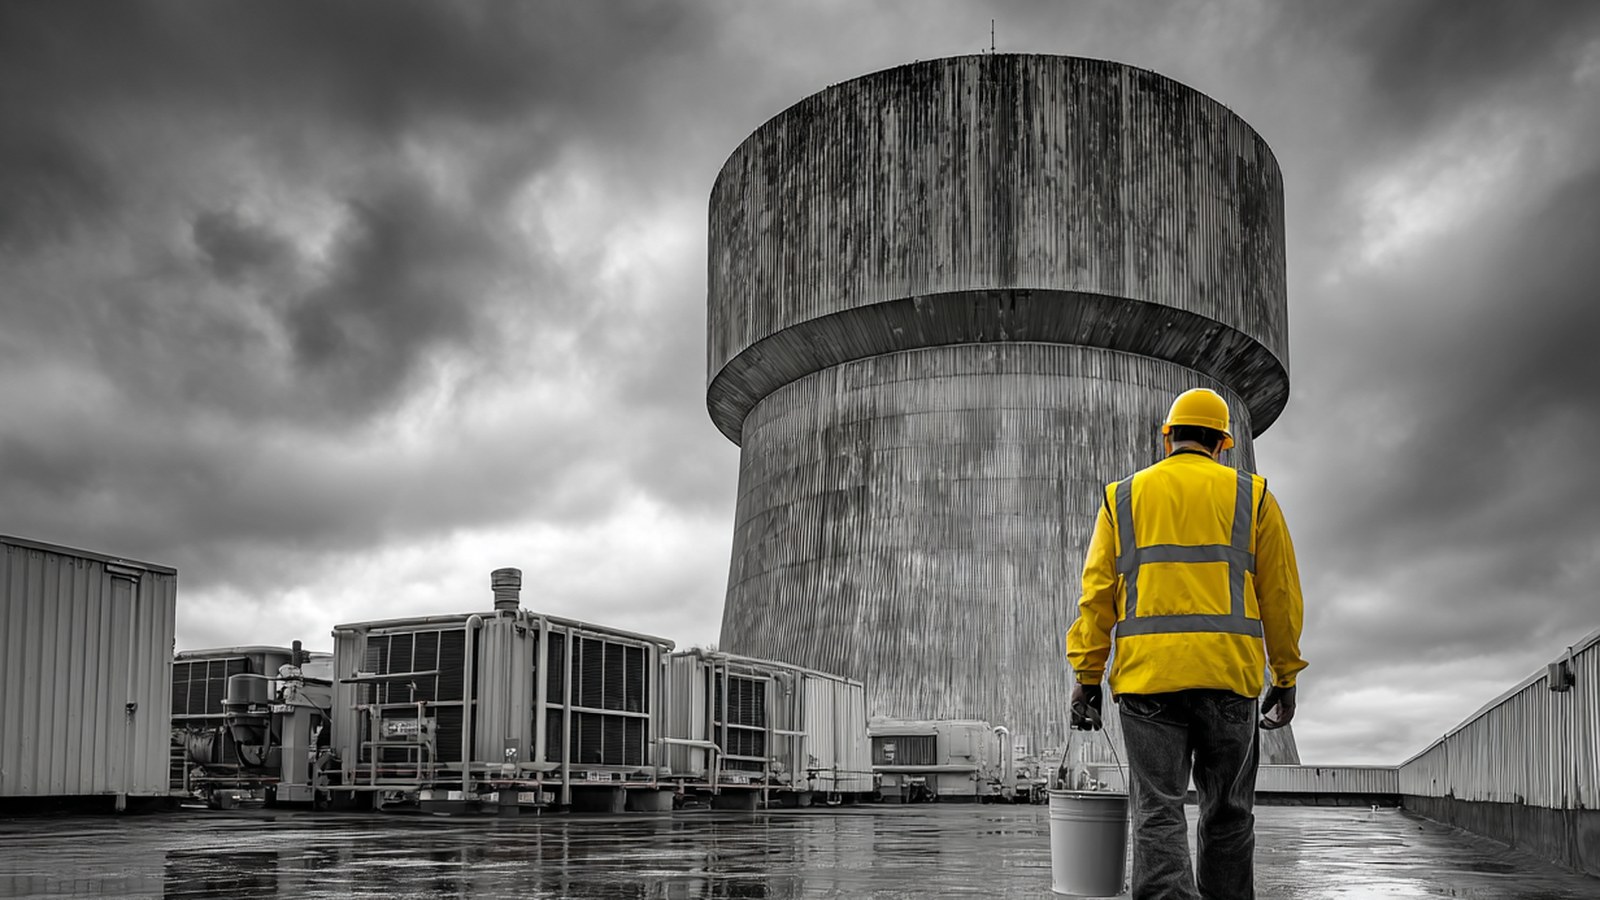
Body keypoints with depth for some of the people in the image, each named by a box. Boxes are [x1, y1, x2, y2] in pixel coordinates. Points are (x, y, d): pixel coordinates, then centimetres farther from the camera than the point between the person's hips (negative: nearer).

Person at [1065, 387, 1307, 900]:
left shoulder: (1123, 497, 12)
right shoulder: (1253, 497, 11)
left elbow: (1098, 593, 5)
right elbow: (1280, 595, 9)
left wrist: (1087, 677, 6)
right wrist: (1285, 679, 15)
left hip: (1147, 673, 0)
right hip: (1229, 675, 0)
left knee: (1158, 812, -2)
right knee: (1227, 814, 12)